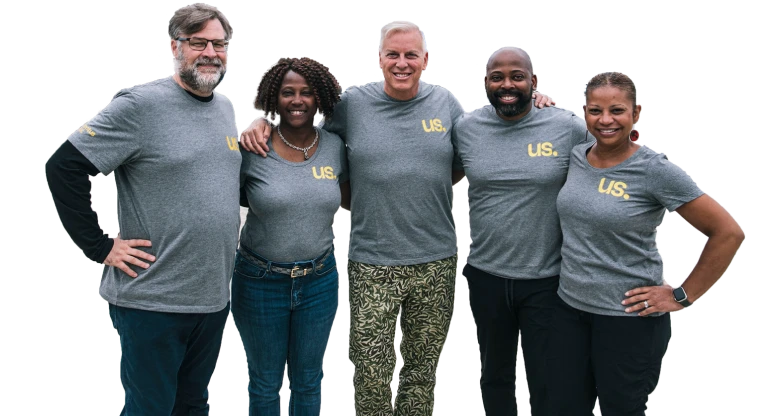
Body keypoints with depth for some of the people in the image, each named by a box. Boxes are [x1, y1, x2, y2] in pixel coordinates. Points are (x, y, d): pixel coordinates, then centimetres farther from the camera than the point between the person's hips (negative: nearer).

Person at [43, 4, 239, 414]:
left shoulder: (225, 107, 9)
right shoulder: (140, 104, -14)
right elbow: (63, 168, -16)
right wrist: (100, 247, -14)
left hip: (213, 295, 7)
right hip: (153, 300, -6)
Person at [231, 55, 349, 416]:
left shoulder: (334, 146, -2)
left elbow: (349, 198, 12)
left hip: (319, 281, 3)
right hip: (261, 283, -2)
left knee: (308, 380, 19)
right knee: (265, 383, 15)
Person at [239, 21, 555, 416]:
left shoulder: (446, 102, 5)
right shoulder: (352, 102, -1)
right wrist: (262, 123, -7)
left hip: (437, 261, 2)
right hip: (372, 264, -2)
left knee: (423, 367, 17)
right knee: (371, 375, 5)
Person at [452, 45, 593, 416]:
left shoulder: (569, 128, -9)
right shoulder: (465, 129, -3)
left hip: (548, 278, -2)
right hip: (486, 275, 2)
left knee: (547, 382, 12)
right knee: (495, 373, 21)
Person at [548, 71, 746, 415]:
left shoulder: (654, 170, -16)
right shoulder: (576, 157, 1)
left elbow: (728, 233, -14)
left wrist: (682, 296, -11)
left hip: (629, 317, -5)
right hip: (569, 307, 5)